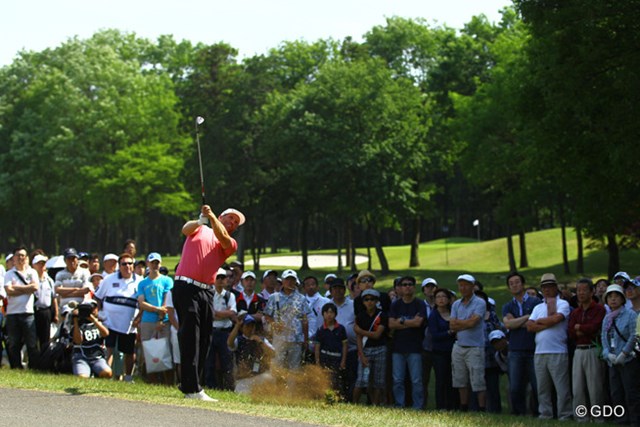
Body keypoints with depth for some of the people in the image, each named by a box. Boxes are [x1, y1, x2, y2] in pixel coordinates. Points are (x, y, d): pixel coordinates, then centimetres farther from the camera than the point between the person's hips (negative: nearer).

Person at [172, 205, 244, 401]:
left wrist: (211, 216, -18)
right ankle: (192, 388, -16)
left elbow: (223, 238, -5)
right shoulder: (200, 230, 14)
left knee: (204, 340, 6)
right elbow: (186, 229, -8)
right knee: (190, 337, -11)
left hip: (207, 291, 5)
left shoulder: (231, 244, 18)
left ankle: (188, 385, 17)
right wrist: (200, 221, -29)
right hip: (186, 287, -5)